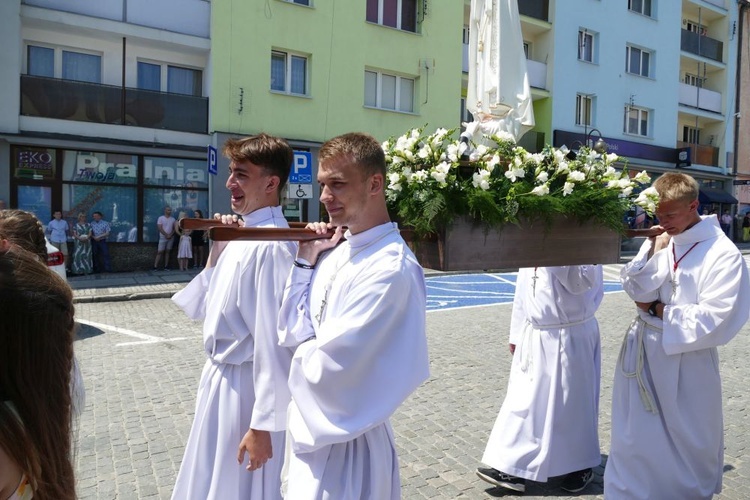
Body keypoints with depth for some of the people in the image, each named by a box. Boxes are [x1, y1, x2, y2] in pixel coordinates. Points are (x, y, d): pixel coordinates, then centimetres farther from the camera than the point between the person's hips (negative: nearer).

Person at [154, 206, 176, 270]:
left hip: (171, 238, 3)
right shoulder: (161, 218, -1)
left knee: (167, 252, 5)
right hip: (163, 237, -3)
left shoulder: (173, 219, 9)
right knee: (160, 252, -6)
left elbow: (174, 228, 5)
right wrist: (166, 235, -13)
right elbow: (160, 228, -7)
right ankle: (155, 266, -7)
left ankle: (166, 266, 6)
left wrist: (170, 235, -11)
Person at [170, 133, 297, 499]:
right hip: (221, 379, 9)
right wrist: (216, 253, -2)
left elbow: (274, 340, -24)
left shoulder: (270, 246, -24)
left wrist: (263, 424, -20)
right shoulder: (240, 235, 3)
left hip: (245, 387, -9)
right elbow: (202, 309, 10)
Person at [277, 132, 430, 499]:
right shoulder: (335, 251, 1)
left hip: (343, 439, -8)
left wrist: (303, 356, -5)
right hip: (312, 428, 8)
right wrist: (306, 262, -5)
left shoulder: (391, 269, -25)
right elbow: (291, 332, 3)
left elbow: (327, 369, -25)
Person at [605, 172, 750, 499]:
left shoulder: (722, 254, -13)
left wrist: (658, 309, -11)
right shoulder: (658, 241, 0)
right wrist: (655, 252, -15)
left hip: (687, 362, -4)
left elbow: (715, 320, -18)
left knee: (689, 444, 12)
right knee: (635, 439, 15)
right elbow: (637, 291, -4)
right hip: (643, 353, 4)